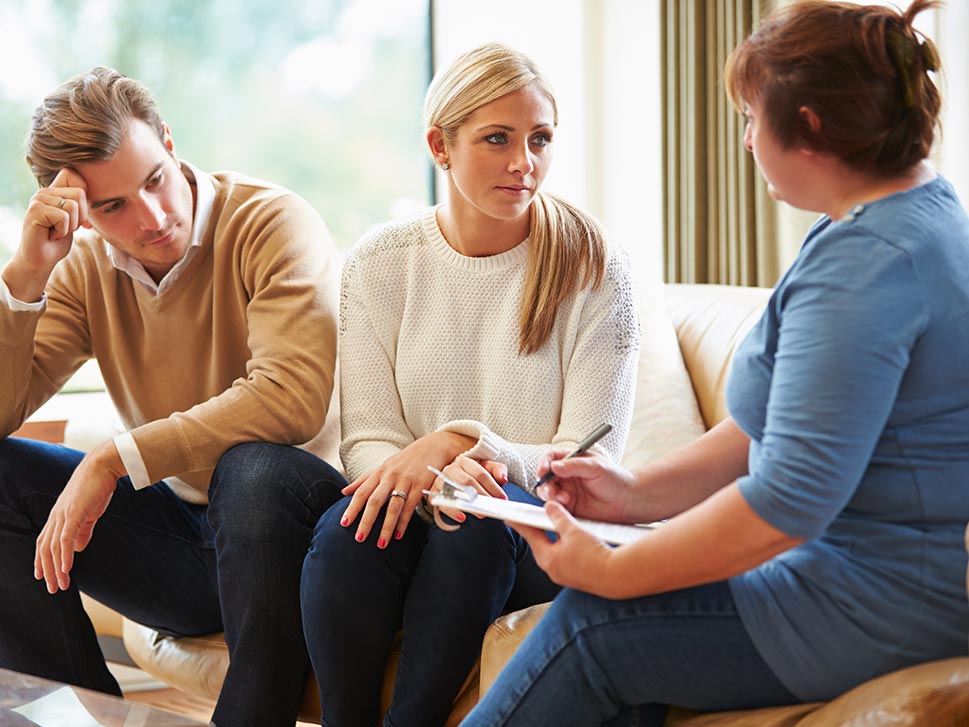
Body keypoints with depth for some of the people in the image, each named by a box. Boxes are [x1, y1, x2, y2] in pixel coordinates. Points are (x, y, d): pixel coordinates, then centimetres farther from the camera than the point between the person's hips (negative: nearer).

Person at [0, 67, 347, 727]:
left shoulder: (274, 224, -12)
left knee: (253, 470, -38)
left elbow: (291, 399, -27)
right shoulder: (86, 266, 4)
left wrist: (113, 460, -24)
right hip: (179, 536, 5)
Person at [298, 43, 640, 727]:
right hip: (418, 508, 2)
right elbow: (365, 441, -1)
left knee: (484, 519, -34)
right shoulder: (379, 262, 3)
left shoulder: (594, 268, -4)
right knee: (348, 526, -30)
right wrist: (435, 473, -24)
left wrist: (462, 439, -23)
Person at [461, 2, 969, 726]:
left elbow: (790, 498, -28)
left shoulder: (869, 259, -23)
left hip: (883, 610, -10)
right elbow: (780, 424, 16)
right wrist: (639, 491, 9)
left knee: (590, 625, -6)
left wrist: (611, 571, -17)